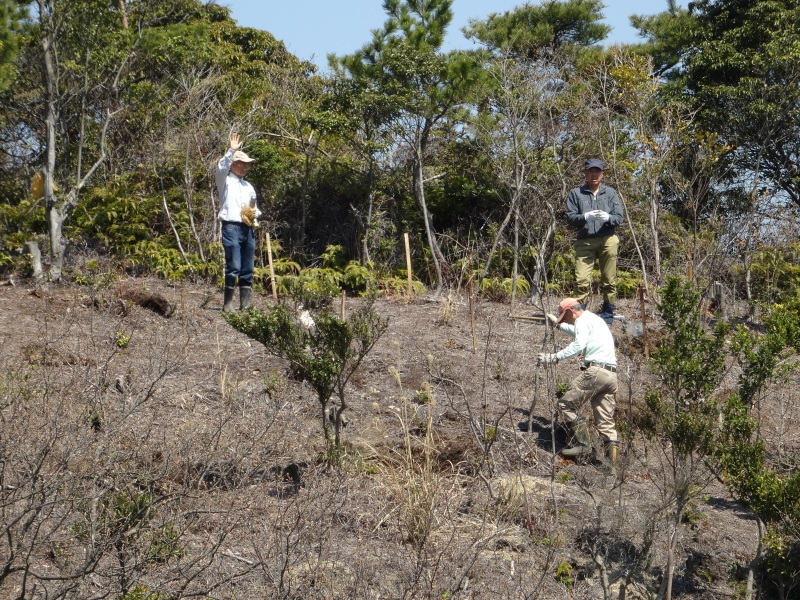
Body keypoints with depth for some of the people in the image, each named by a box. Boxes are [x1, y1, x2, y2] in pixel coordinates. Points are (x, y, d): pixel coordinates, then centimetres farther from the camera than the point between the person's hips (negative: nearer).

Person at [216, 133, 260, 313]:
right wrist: (232, 151, -21)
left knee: (247, 269, 4)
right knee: (233, 266, -13)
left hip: (248, 229, 6)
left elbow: (255, 208, 31)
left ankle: (245, 304, 8)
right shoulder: (225, 181, 8)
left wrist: (254, 213, 8)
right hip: (232, 227, -6)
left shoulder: (248, 187, 26)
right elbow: (222, 168, -14)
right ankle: (227, 304, -7)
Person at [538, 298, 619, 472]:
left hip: (595, 371, -9)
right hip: (611, 375, 9)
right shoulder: (596, 320, 29)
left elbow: (579, 344, -20)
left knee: (566, 404, -1)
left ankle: (582, 443, -7)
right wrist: (558, 324, 63)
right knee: (606, 422, 7)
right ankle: (612, 465, 1)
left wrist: (555, 357, -22)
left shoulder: (583, 320, -2)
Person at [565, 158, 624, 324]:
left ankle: (608, 312, 15)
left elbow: (620, 216, 4)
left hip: (608, 240, 1)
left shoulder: (611, 193, 11)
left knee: (609, 279, 3)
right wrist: (586, 217, -18)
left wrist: (608, 218, -17)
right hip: (584, 241, -1)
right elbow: (570, 217, 1)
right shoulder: (576, 194, 8)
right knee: (582, 279, -10)